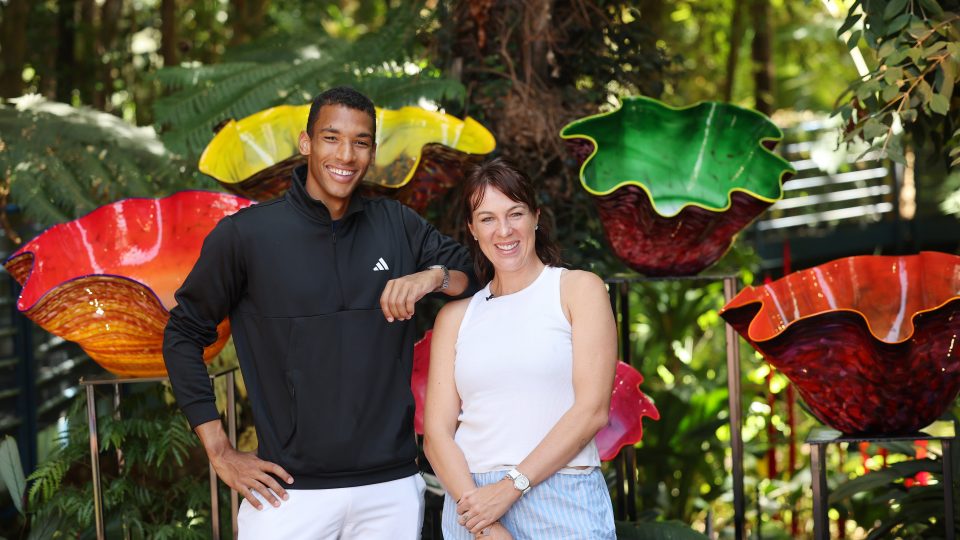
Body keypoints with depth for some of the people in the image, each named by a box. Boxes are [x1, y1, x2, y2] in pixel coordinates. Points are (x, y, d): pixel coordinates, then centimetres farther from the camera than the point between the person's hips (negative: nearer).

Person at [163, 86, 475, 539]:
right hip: (289, 491, -3)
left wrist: (434, 276, -9)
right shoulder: (245, 234, -3)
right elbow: (184, 335, 3)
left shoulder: (397, 225, 6)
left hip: (392, 486, 3)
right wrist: (219, 452, -2)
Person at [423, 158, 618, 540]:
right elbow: (436, 432, 2)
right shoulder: (455, 315, 9)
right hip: (471, 500, 2)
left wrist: (511, 487, -14)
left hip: (561, 503, -2)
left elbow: (592, 410, -7)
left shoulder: (578, 289, 2)